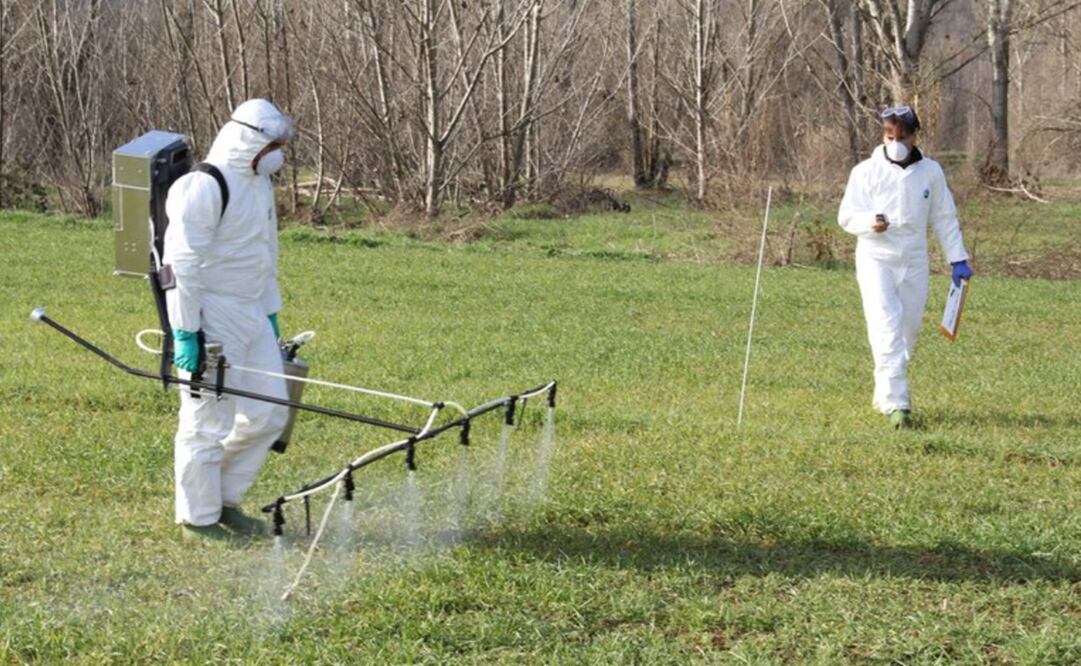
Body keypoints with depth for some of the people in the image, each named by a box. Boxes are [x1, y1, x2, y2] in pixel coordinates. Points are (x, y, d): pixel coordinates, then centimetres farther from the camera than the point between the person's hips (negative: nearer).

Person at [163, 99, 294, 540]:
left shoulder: (260, 183, 13)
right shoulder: (205, 188, -17)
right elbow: (182, 265, -18)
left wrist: (271, 314, 22)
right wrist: (186, 333, -20)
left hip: (252, 317, 9)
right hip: (212, 319, -9)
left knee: (269, 412, 9)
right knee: (208, 420, -1)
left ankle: (224, 498, 24)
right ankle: (198, 517, 12)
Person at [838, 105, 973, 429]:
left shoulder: (931, 172, 3)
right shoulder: (867, 171, -4)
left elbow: (944, 218, 11)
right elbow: (847, 216, -3)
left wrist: (958, 259, 8)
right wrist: (870, 221, -24)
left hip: (914, 262, 3)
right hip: (876, 259, -3)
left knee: (909, 331, 8)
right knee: (887, 328, -15)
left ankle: (885, 395, 27)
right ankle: (896, 404, -19)